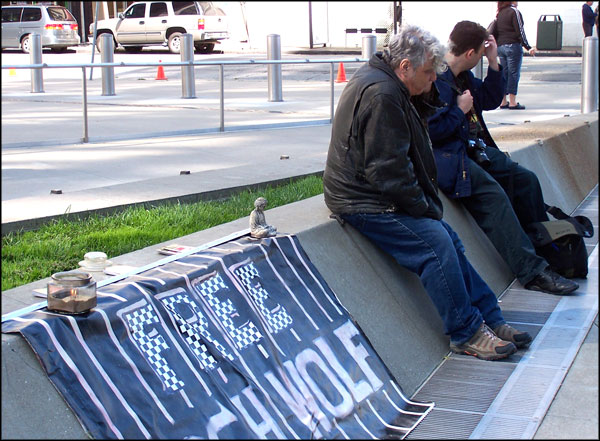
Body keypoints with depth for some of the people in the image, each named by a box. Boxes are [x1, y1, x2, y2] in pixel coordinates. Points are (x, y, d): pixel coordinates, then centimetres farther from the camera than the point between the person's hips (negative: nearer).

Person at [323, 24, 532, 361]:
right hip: (365, 204, -11)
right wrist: (426, 208, -15)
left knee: (448, 241, 8)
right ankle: (467, 333, -10)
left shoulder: (387, 86, 14)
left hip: (381, 196, 11)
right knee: (436, 243, -20)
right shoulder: (381, 94, -21)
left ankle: (490, 319, 12)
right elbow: (388, 172, -24)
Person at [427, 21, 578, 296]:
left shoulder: (463, 76, 12)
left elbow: (491, 100, 22)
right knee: (493, 193, -27)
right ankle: (532, 272, -26)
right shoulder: (434, 80, -19)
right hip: (447, 157, -11)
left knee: (525, 179, 8)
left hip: (474, 149, 11)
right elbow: (430, 131, -25)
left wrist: (494, 63, 11)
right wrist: (460, 111, -13)